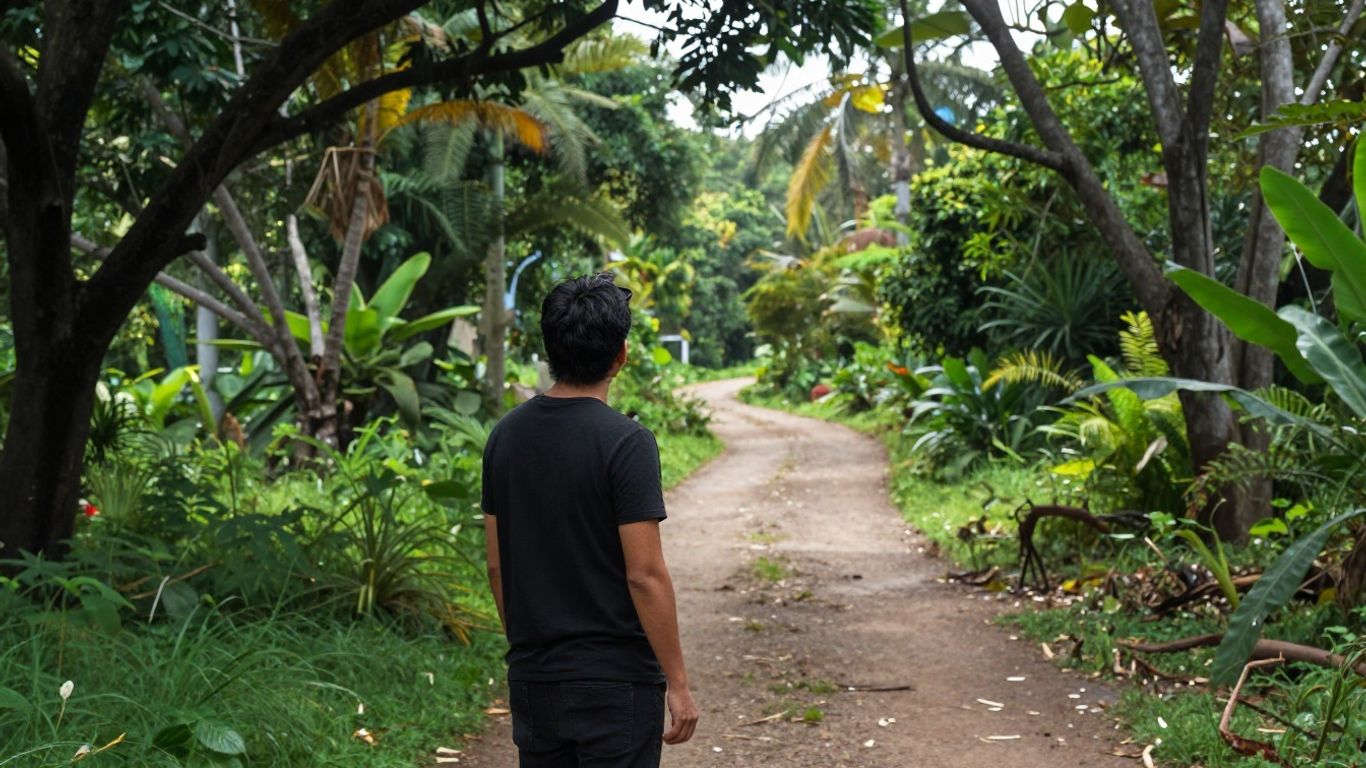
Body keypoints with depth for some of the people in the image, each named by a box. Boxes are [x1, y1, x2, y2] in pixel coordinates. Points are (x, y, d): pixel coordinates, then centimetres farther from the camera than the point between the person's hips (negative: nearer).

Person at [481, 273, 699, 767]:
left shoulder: (506, 436, 3)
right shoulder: (625, 442, -16)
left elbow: (496, 565, 9)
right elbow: (645, 575, -18)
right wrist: (677, 681, -10)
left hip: (532, 679, 6)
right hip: (616, 681, -6)